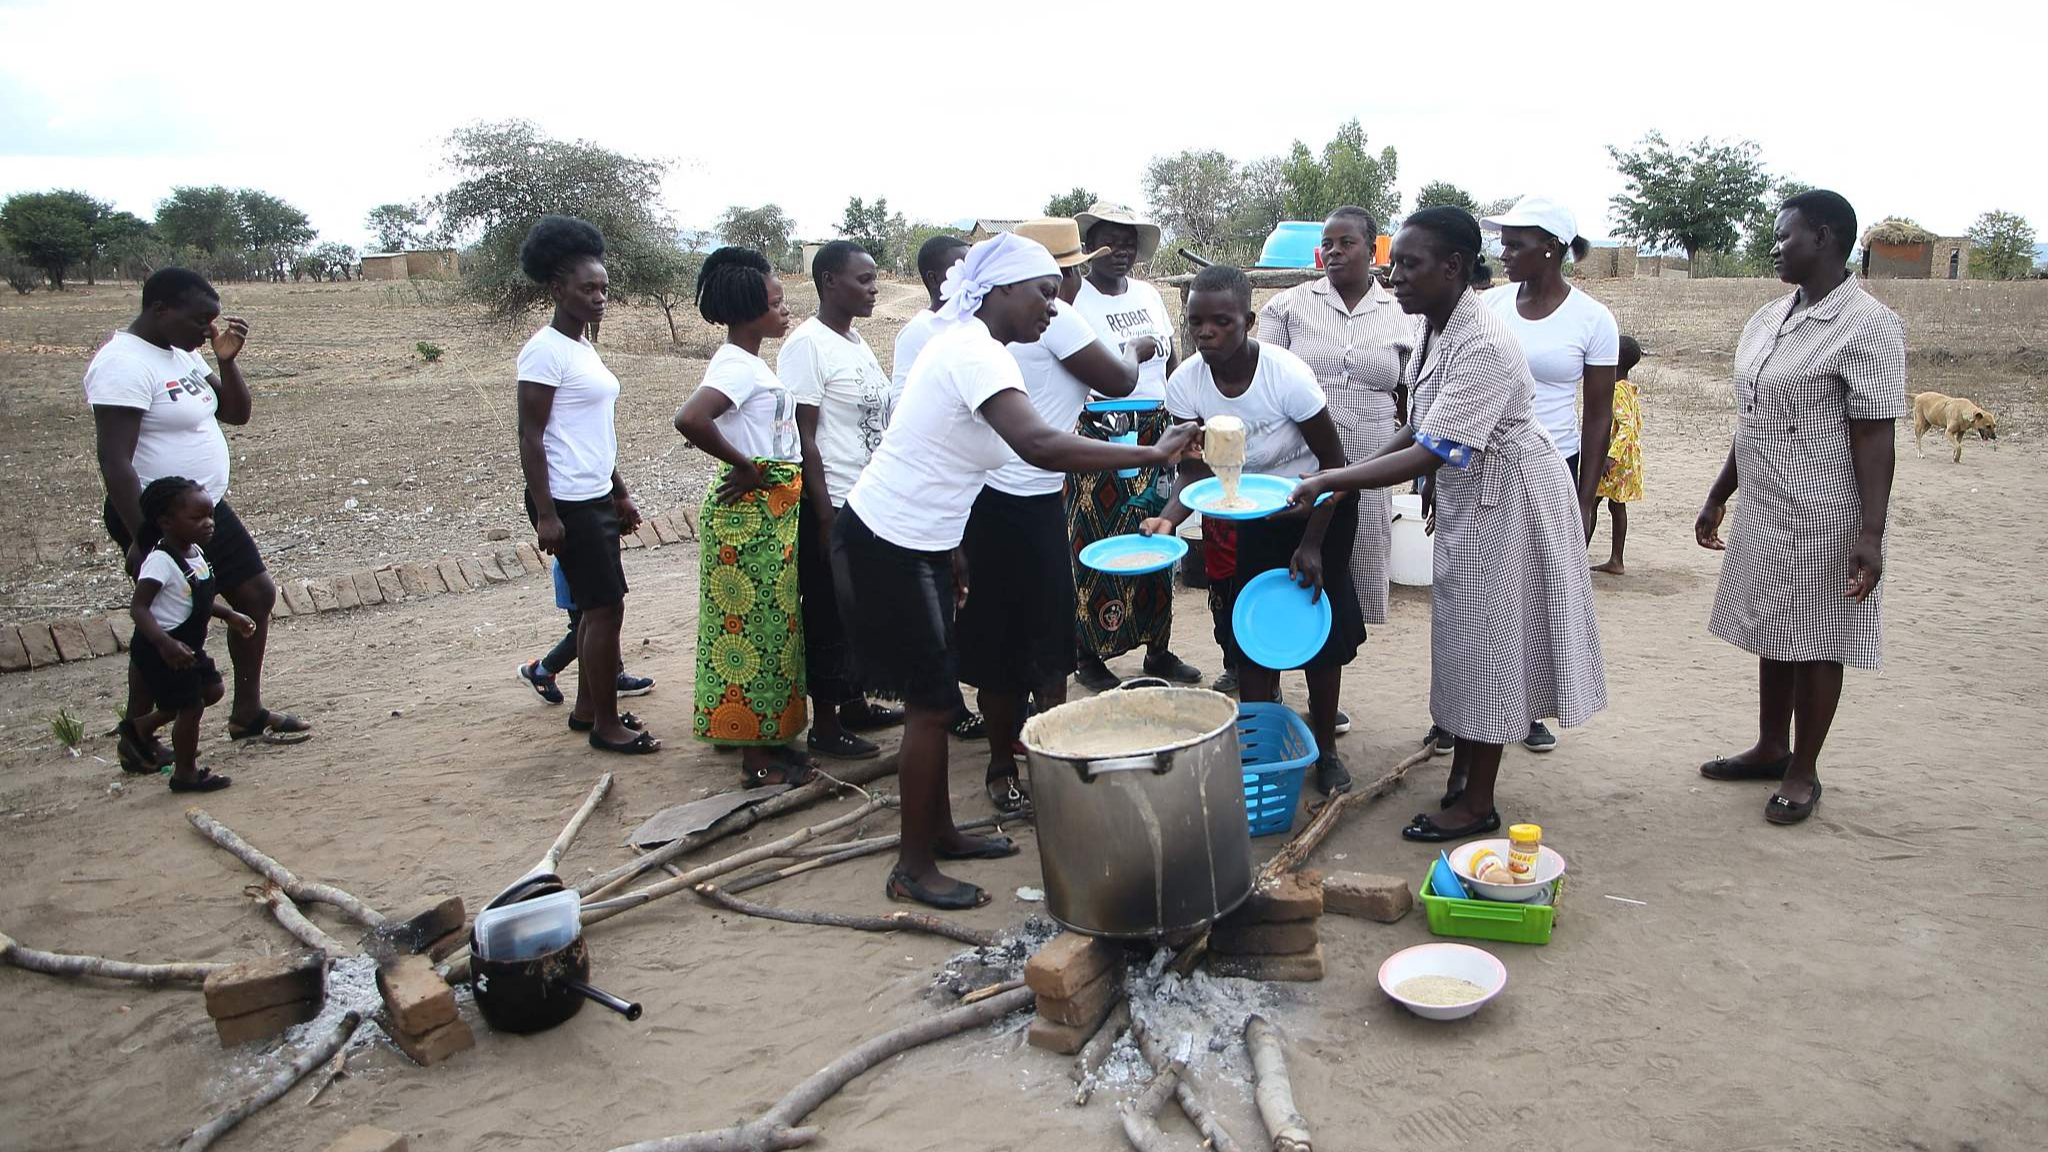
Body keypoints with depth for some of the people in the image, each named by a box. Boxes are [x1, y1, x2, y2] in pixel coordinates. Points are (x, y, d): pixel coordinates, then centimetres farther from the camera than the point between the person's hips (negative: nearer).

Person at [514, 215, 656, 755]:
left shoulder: (582, 347, 14)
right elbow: (530, 437, -16)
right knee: (605, 607, -5)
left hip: (596, 498, 9)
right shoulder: (545, 351, -13)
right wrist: (545, 515, -19)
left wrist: (620, 493, 20)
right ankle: (606, 724, 5)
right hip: (568, 503, -9)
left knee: (596, 606, 13)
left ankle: (587, 708, 25)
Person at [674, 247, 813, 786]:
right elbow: (689, 419, -34)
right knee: (754, 623, -2)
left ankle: (768, 739, 28)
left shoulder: (748, 363, 12)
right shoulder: (737, 366, -18)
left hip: (772, 510, 10)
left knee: (771, 622, 16)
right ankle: (758, 759, 8)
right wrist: (746, 466, -23)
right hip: (751, 513, -10)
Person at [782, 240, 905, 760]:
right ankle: (825, 726, 13)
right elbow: (803, 437, -16)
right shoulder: (807, 345, -13)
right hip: (833, 506, -8)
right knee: (829, 614, 2)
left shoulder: (855, 342, 12)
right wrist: (826, 518, -18)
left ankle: (855, 703, 30)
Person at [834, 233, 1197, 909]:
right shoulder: (976, 353, -21)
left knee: (933, 697, 16)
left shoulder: (963, 346, 11)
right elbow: (1040, 446, -37)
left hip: (914, 542, 10)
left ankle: (939, 833, 29)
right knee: (932, 701, -3)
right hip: (891, 547, -10)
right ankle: (913, 868, 9)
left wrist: (951, 555, 22)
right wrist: (1152, 455, -33)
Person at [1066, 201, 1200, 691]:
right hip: (1100, 435, -6)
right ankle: (1090, 658, 9)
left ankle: (1158, 649, 20)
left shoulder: (1149, 294, 13)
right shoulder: (1073, 301, -7)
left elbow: (1171, 362, 19)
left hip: (1154, 433, 6)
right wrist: (1135, 354, -16)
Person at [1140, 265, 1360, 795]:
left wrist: (1312, 544, -20)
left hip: (1318, 507, -3)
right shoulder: (1186, 383, -19)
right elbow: (1197, 471, -13)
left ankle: (1325, 748, 18)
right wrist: (1170, 518, -34)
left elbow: (1333, 462, -19)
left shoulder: (1286, 374, -30)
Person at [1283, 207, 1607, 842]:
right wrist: (1353, 472, -3)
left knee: (1488, 639, 0)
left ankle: (1477, 802, 13)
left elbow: (1430, 455, -34)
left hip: (1507, 499, -9)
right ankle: (1462, 767, 31)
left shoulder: (1483, 347, -30)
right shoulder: (1431, 324, -1)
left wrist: (1330, 481, -34)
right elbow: (1423, 428, 8)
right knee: (1460, 631, 16)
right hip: (1466, 495, 9)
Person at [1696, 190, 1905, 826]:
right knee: (1773, 633, 17)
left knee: (1816, 642, 4)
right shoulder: (1767, 320, 9)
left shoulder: (1867, 326, -14)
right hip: (1764, 512, 7)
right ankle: (1771, 748, 33)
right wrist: (1718, 498, 18)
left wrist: (1871, 533, -21)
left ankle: (1804, 770, 18)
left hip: (1824, 520, -7)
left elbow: (1874, 438, -17)